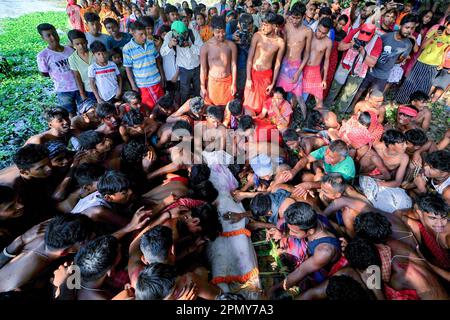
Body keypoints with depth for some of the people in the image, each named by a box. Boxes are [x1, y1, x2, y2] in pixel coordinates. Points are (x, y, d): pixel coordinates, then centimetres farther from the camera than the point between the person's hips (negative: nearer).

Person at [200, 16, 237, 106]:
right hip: (212, 82, -1)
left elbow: (233, 65, 1)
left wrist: (233, 84, 0)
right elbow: (203, 68, -6)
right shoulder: (206, 47, -9)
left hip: (227, 82, 2)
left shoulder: (231, 45, -3)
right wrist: (202, 87, -5)